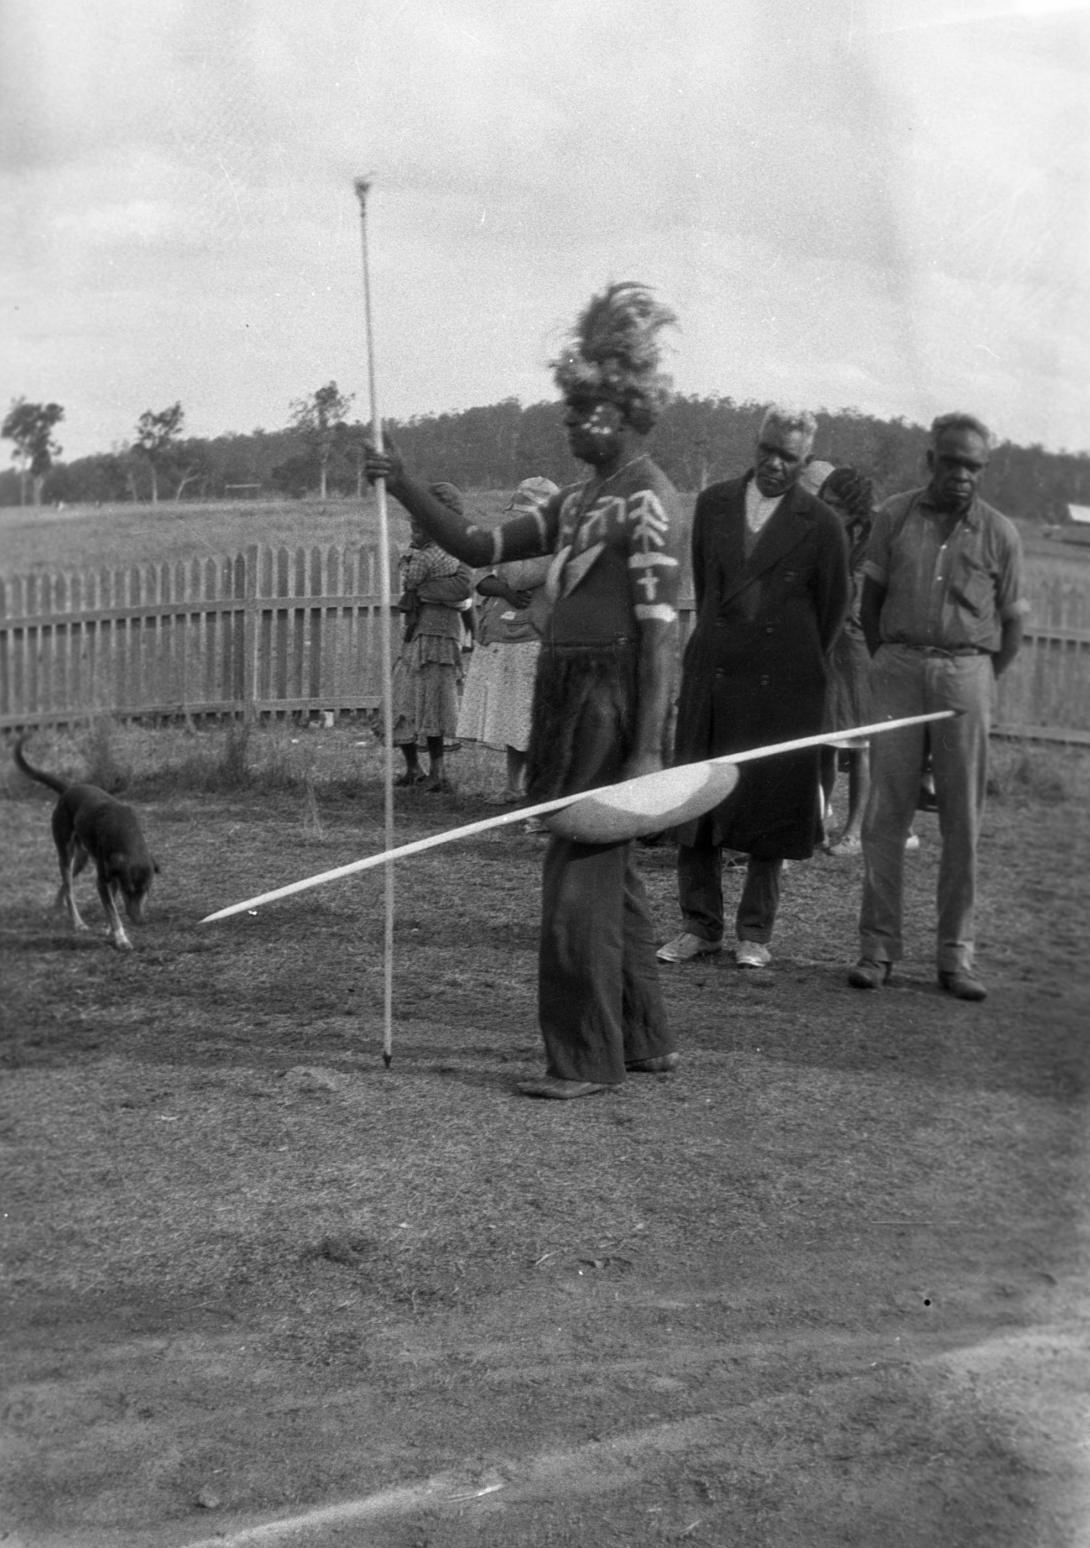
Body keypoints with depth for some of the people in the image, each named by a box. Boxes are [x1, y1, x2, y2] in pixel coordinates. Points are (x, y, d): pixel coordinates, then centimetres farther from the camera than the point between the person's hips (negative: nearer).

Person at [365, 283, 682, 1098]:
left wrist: (647, 749, -22)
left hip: (614, 701, -9)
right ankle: (644, 1039, 26)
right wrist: (408, 489, 5)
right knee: (610, 871, 15)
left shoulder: (647, 498, -12)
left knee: (579, 874, -5)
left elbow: (660, 630, -17)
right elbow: (481, 546, 16)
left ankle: (586, 1058, 4)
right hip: (570, 695, 9)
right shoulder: (583, 497, 15)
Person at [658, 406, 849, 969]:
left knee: (771, 804, 3)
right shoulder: (713, 503, 7)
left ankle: (755, 932, 14)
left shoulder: (820, 525, -2)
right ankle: (699, 926, 15)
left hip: (782, 686, -3)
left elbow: (831, 608, 5)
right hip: (711, 674, 3)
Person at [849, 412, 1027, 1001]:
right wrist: (887, 666, 7)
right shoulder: (894, 517, 5)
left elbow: (1011, 623, 10)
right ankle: (878, 946, 5)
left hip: (966, 672, 0)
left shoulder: (999, 533, 4)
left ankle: (955, 955, 8)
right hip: (899, 667, 0)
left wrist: (978, 684, 7)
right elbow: (870, 602, 11)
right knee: (884, 814, -2)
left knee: (962, 820, 2)